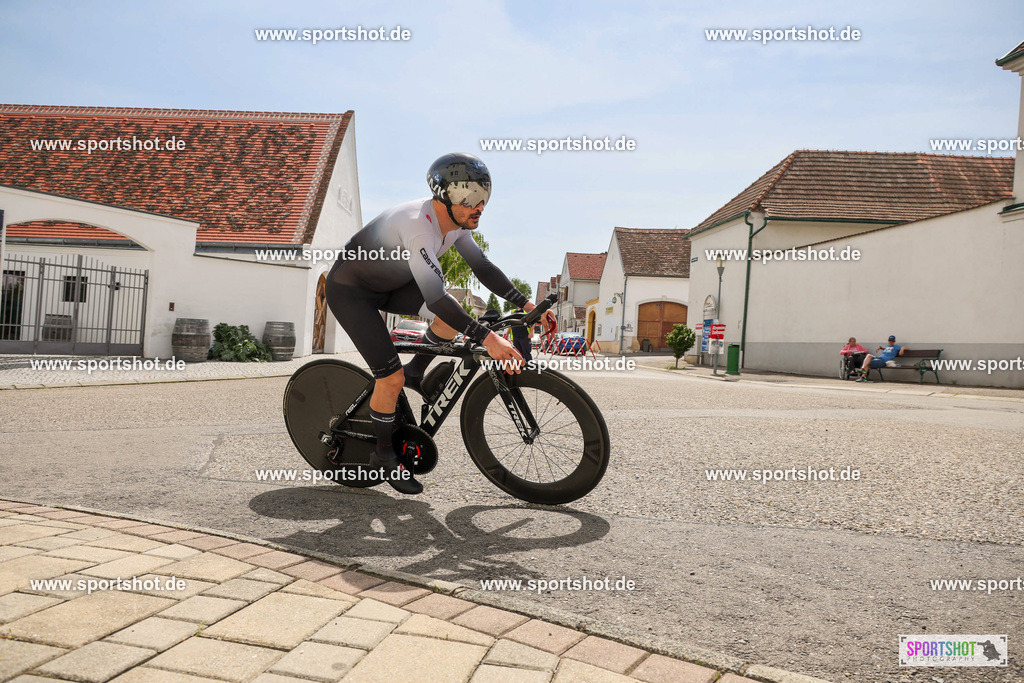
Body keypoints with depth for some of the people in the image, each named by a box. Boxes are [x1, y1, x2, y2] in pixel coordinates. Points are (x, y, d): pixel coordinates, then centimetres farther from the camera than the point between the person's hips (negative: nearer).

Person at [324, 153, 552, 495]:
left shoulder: (455, 222, -9)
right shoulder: (417, 224, -36)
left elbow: (482, 267, -1)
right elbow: (435, 297, -44)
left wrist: (527, 304, -9)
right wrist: (487, 338, -48)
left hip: (388, 286, 8)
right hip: (349, 291, -8)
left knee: (455, 315, -13)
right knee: (391, 379, -14)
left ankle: (415, 373, 11)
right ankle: (384, 455, 9)